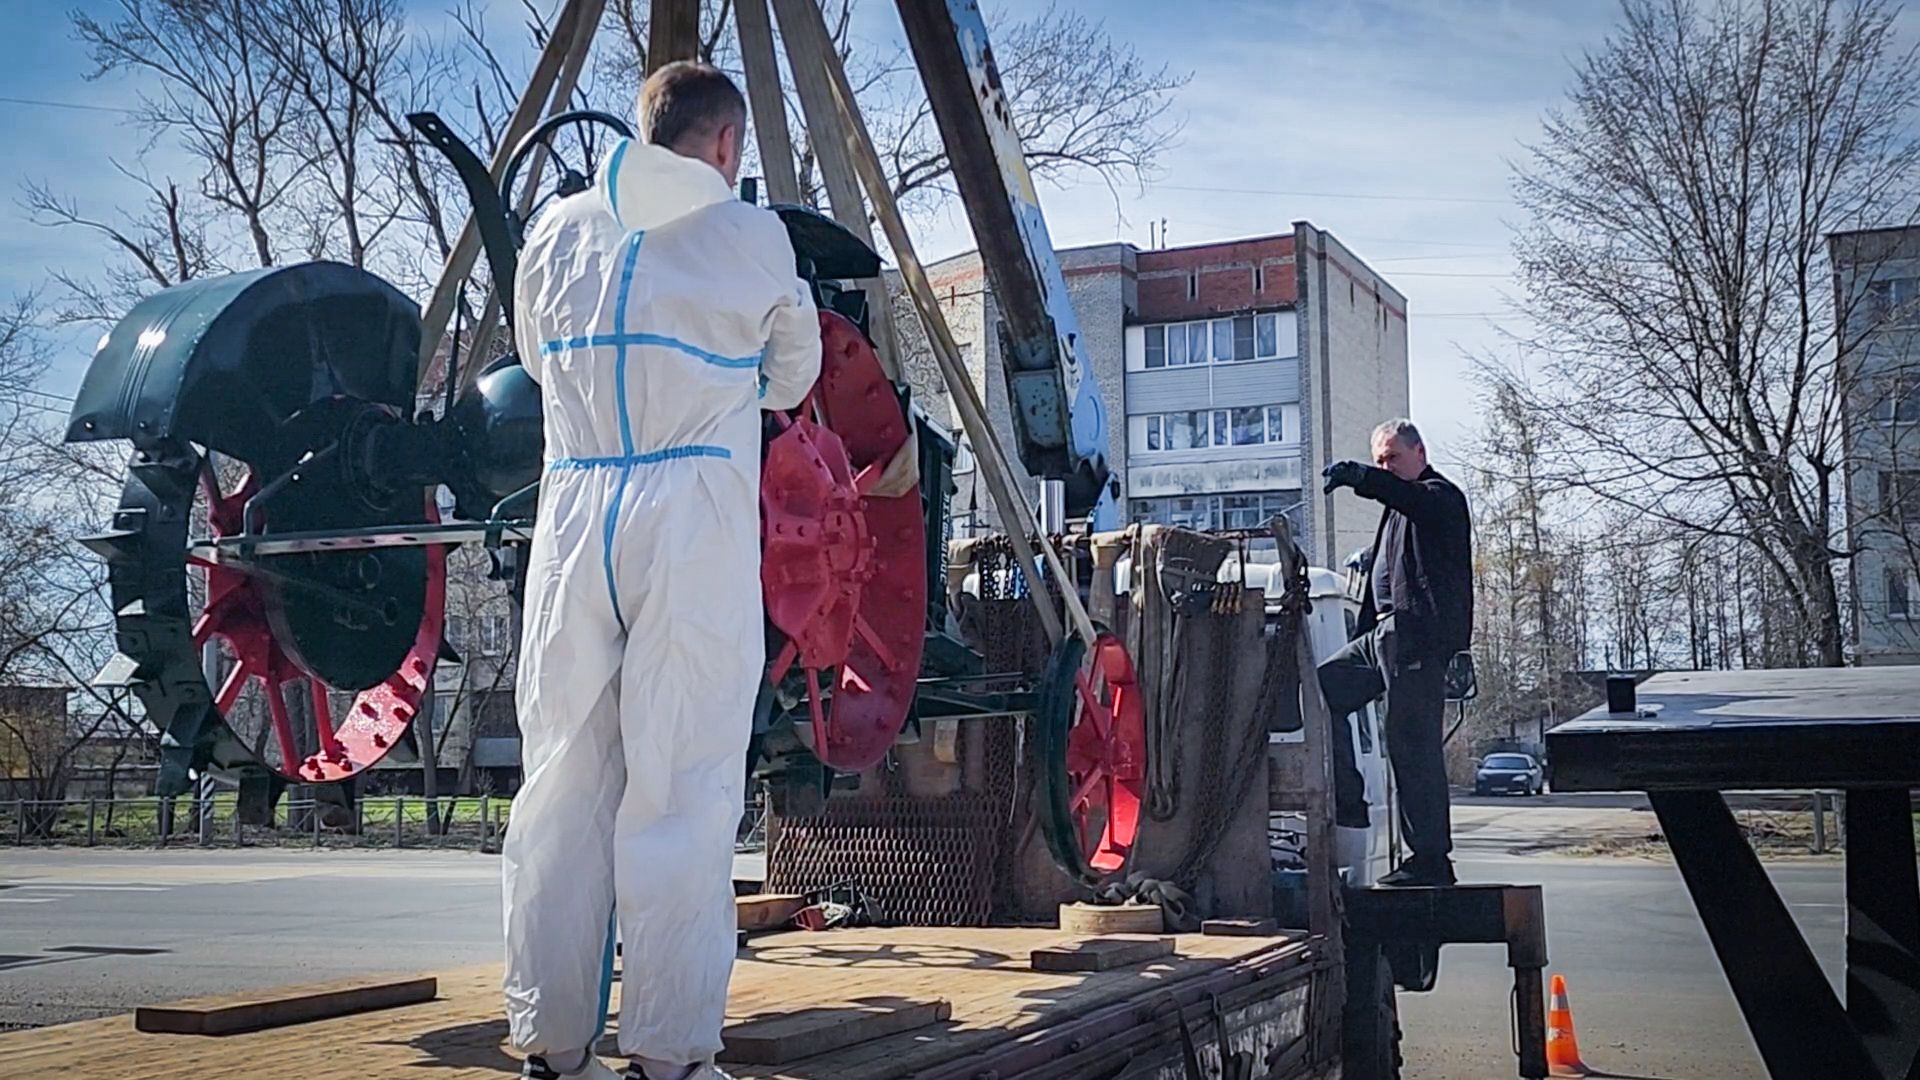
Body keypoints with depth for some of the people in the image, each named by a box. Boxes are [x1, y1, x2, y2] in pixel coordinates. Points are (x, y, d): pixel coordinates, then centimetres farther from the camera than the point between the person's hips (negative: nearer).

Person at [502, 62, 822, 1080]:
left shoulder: (557, 231, 12)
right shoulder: (749, 236, 3)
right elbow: (792, 380, 16)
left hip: (571, 517, 4)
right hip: (694, 519, -3)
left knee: (562, 776, 7)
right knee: (680, 786, -1)